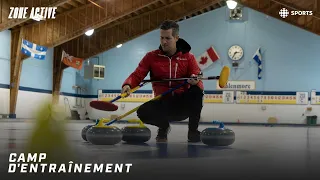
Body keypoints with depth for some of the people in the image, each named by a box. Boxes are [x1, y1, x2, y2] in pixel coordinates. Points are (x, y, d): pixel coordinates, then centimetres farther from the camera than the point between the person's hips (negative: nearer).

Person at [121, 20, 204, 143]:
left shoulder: (188, 57, 1)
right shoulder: (151, 56, 2)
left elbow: (199, 83, -6)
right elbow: (137, 75, -6)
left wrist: (196, 82, -31)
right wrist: (128, 85, -29)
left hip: (183, 104, -1)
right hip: (163, 104, 1)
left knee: (196, 91, -31)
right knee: (142, 112, -28)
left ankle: (193, 130, -12)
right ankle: (163, 126, 8)